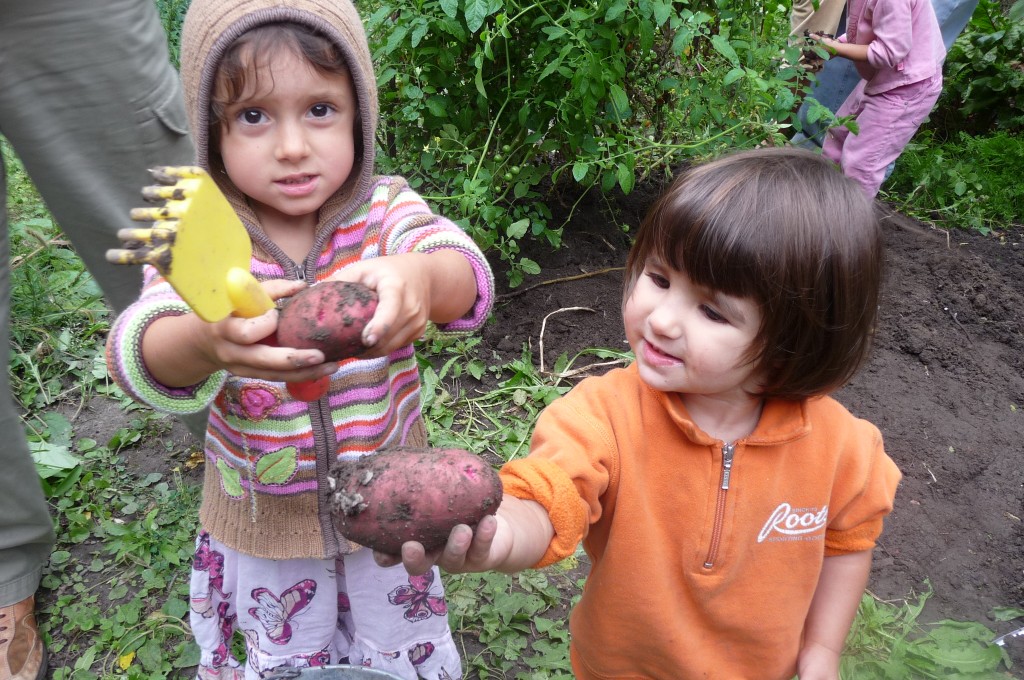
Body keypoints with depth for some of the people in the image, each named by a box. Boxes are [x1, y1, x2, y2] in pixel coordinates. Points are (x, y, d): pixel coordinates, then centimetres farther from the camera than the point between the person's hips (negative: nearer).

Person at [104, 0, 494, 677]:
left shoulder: (386, 209, -16)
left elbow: (465, 272, -34)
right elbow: (143, 352, -32)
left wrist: (418, 279, -59)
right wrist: (206, 339, -56)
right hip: (265, 512, 0)